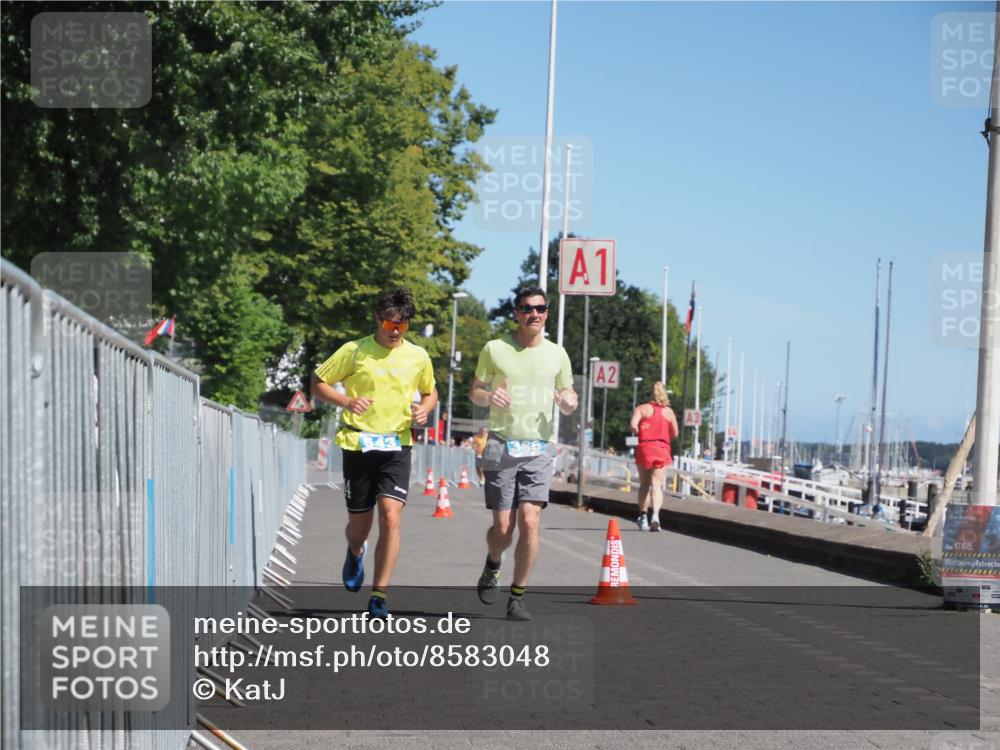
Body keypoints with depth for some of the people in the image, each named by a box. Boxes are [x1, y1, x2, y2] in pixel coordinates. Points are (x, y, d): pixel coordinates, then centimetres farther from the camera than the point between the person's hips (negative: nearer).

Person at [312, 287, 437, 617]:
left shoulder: (417, 356, 6)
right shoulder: (354, 351, -2)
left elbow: (430, 392, 23)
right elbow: (319, 383, 4)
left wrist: (424, 409, 0)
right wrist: (346, 401, -14)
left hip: (397, 445, 1)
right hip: (358, 444, -1)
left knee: (391, 516, -17)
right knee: (359, 525, 6)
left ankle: (379, 596, -10)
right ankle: (355, 553, 46)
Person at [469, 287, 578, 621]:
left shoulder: (557, 354, 8)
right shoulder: (494, 349, 2)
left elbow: (568, 402, 18)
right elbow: (474, 391, 10)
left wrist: (569, 401, -7)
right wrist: (489, 396, -13)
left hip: (539, 449, 1)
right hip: (501, 445, -1)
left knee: (529, 523, -12)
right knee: (503, 527, -3)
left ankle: (517, 597, 0)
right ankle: (493, 565, 33)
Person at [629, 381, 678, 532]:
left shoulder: (642, 408, 2)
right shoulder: (669, 412, 8)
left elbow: (633, 425, -13)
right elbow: (675, 434, 9)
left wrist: (638, 433, 7)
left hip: (644, 447, 0)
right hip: (662, 449, 0)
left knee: (644, 484, 13)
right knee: (656, 485, -4)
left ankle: (642, 517, 15)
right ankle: (655, 515, -25)